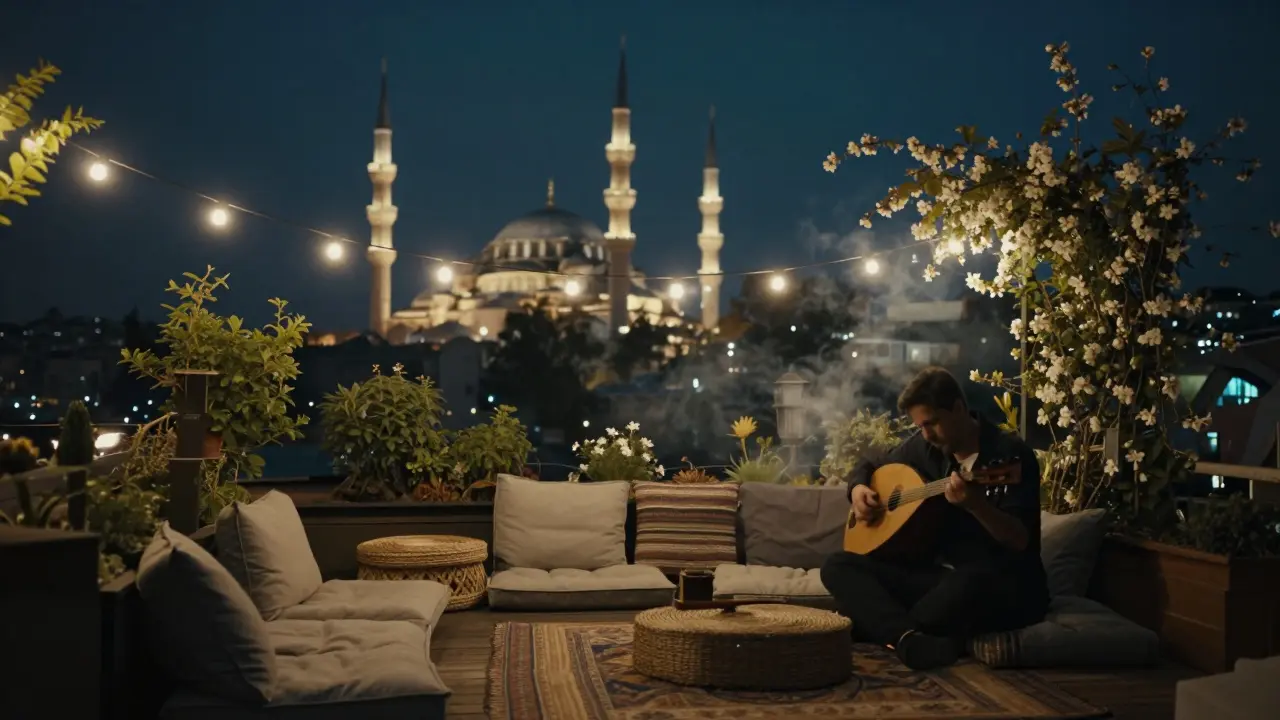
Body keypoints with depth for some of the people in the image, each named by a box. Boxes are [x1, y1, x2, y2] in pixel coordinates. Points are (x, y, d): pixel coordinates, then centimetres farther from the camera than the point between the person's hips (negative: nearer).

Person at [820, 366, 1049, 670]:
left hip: (1006, 586, -6)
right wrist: (858, 490, -1)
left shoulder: (1011, 454, -11)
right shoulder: (924, 447, 7)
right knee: (838, 566, -12)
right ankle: (910, 638, -36)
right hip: (940, 574, 6)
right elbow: (868, 467, 23)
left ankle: (890, 632, -20)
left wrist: (974, 504, -36)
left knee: (970, 582, -43)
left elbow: (1019, 541, -18)